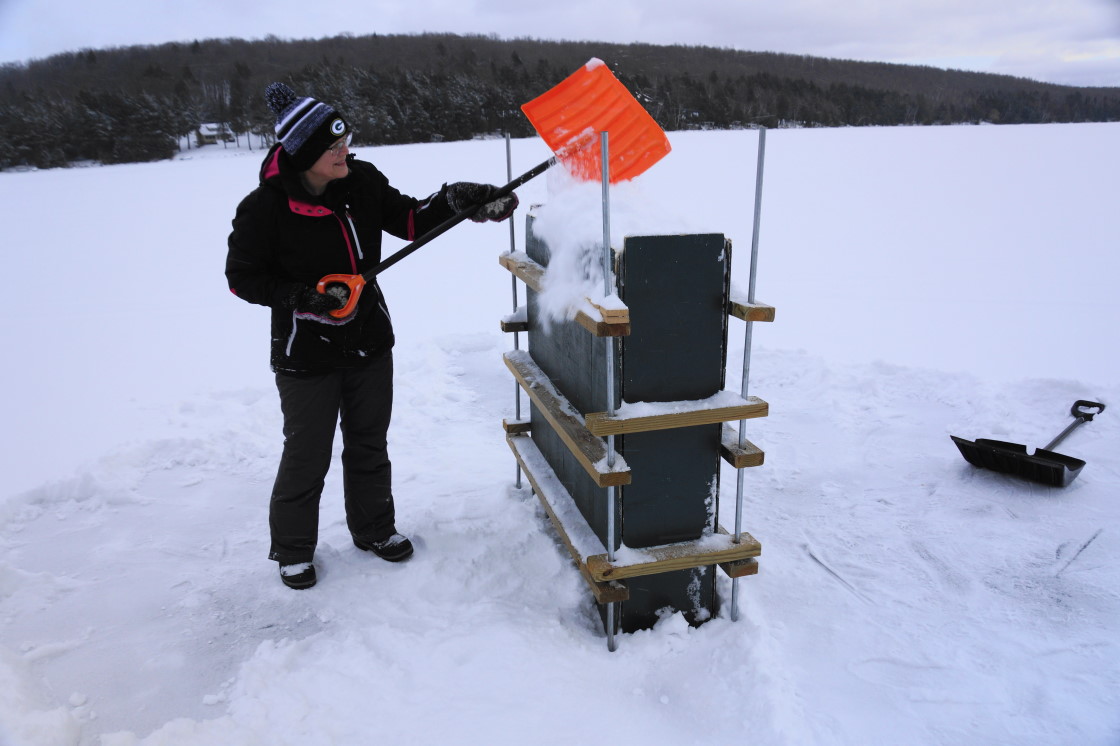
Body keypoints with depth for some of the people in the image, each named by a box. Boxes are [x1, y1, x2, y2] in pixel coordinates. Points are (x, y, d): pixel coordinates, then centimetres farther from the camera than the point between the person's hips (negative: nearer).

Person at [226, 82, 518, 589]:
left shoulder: (362, 181, -6)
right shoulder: (265, 208, -18)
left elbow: (409, 221, 3)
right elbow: (241, 277, -9)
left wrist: (457, 201, -13)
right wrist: (300, 296, -23)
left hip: (370, 343, 5)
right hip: (306, 354, -4)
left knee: (369, 444, 18)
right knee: (307, 456, 9)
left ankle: (374, 528, 39)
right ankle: (292, 548, 32)